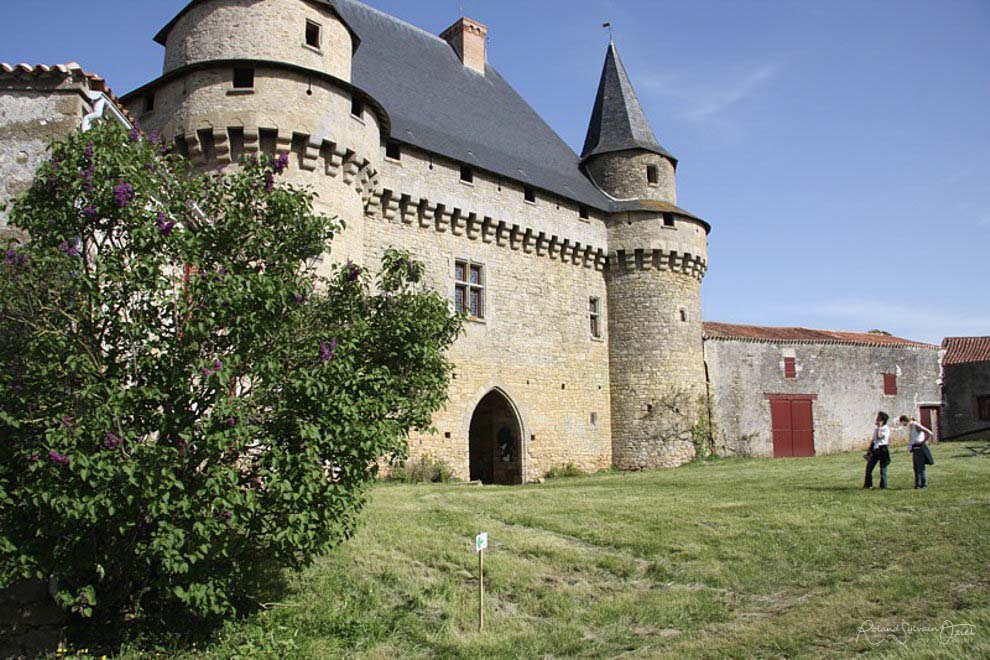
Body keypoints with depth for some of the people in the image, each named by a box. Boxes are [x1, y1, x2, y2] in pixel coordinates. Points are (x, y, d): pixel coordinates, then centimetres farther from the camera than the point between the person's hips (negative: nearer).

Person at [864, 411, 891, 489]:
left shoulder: (886, 429, -9)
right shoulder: (876, 428, 13)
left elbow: (879, 436, -25)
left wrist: (879, 427, -15)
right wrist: (869, 449, 16)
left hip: (882, 450, -7)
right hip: (875, 450, 7)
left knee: (883, 469, 1)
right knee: (869, 467, 5)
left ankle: (883, 486, 10)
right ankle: (868, 485, 14)